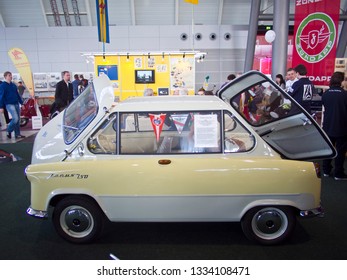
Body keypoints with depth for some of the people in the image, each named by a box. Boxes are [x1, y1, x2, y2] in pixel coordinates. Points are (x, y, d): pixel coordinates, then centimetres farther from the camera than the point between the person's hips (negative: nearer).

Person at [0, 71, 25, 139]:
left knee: (18, 119, 5)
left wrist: (22, 103, 15)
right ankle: (8, 131, 5)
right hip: (9, 105, -6)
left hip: (16, 104, 6)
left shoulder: (14, 85, 13)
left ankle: (17, 134, 13)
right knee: (15, 119, -18)